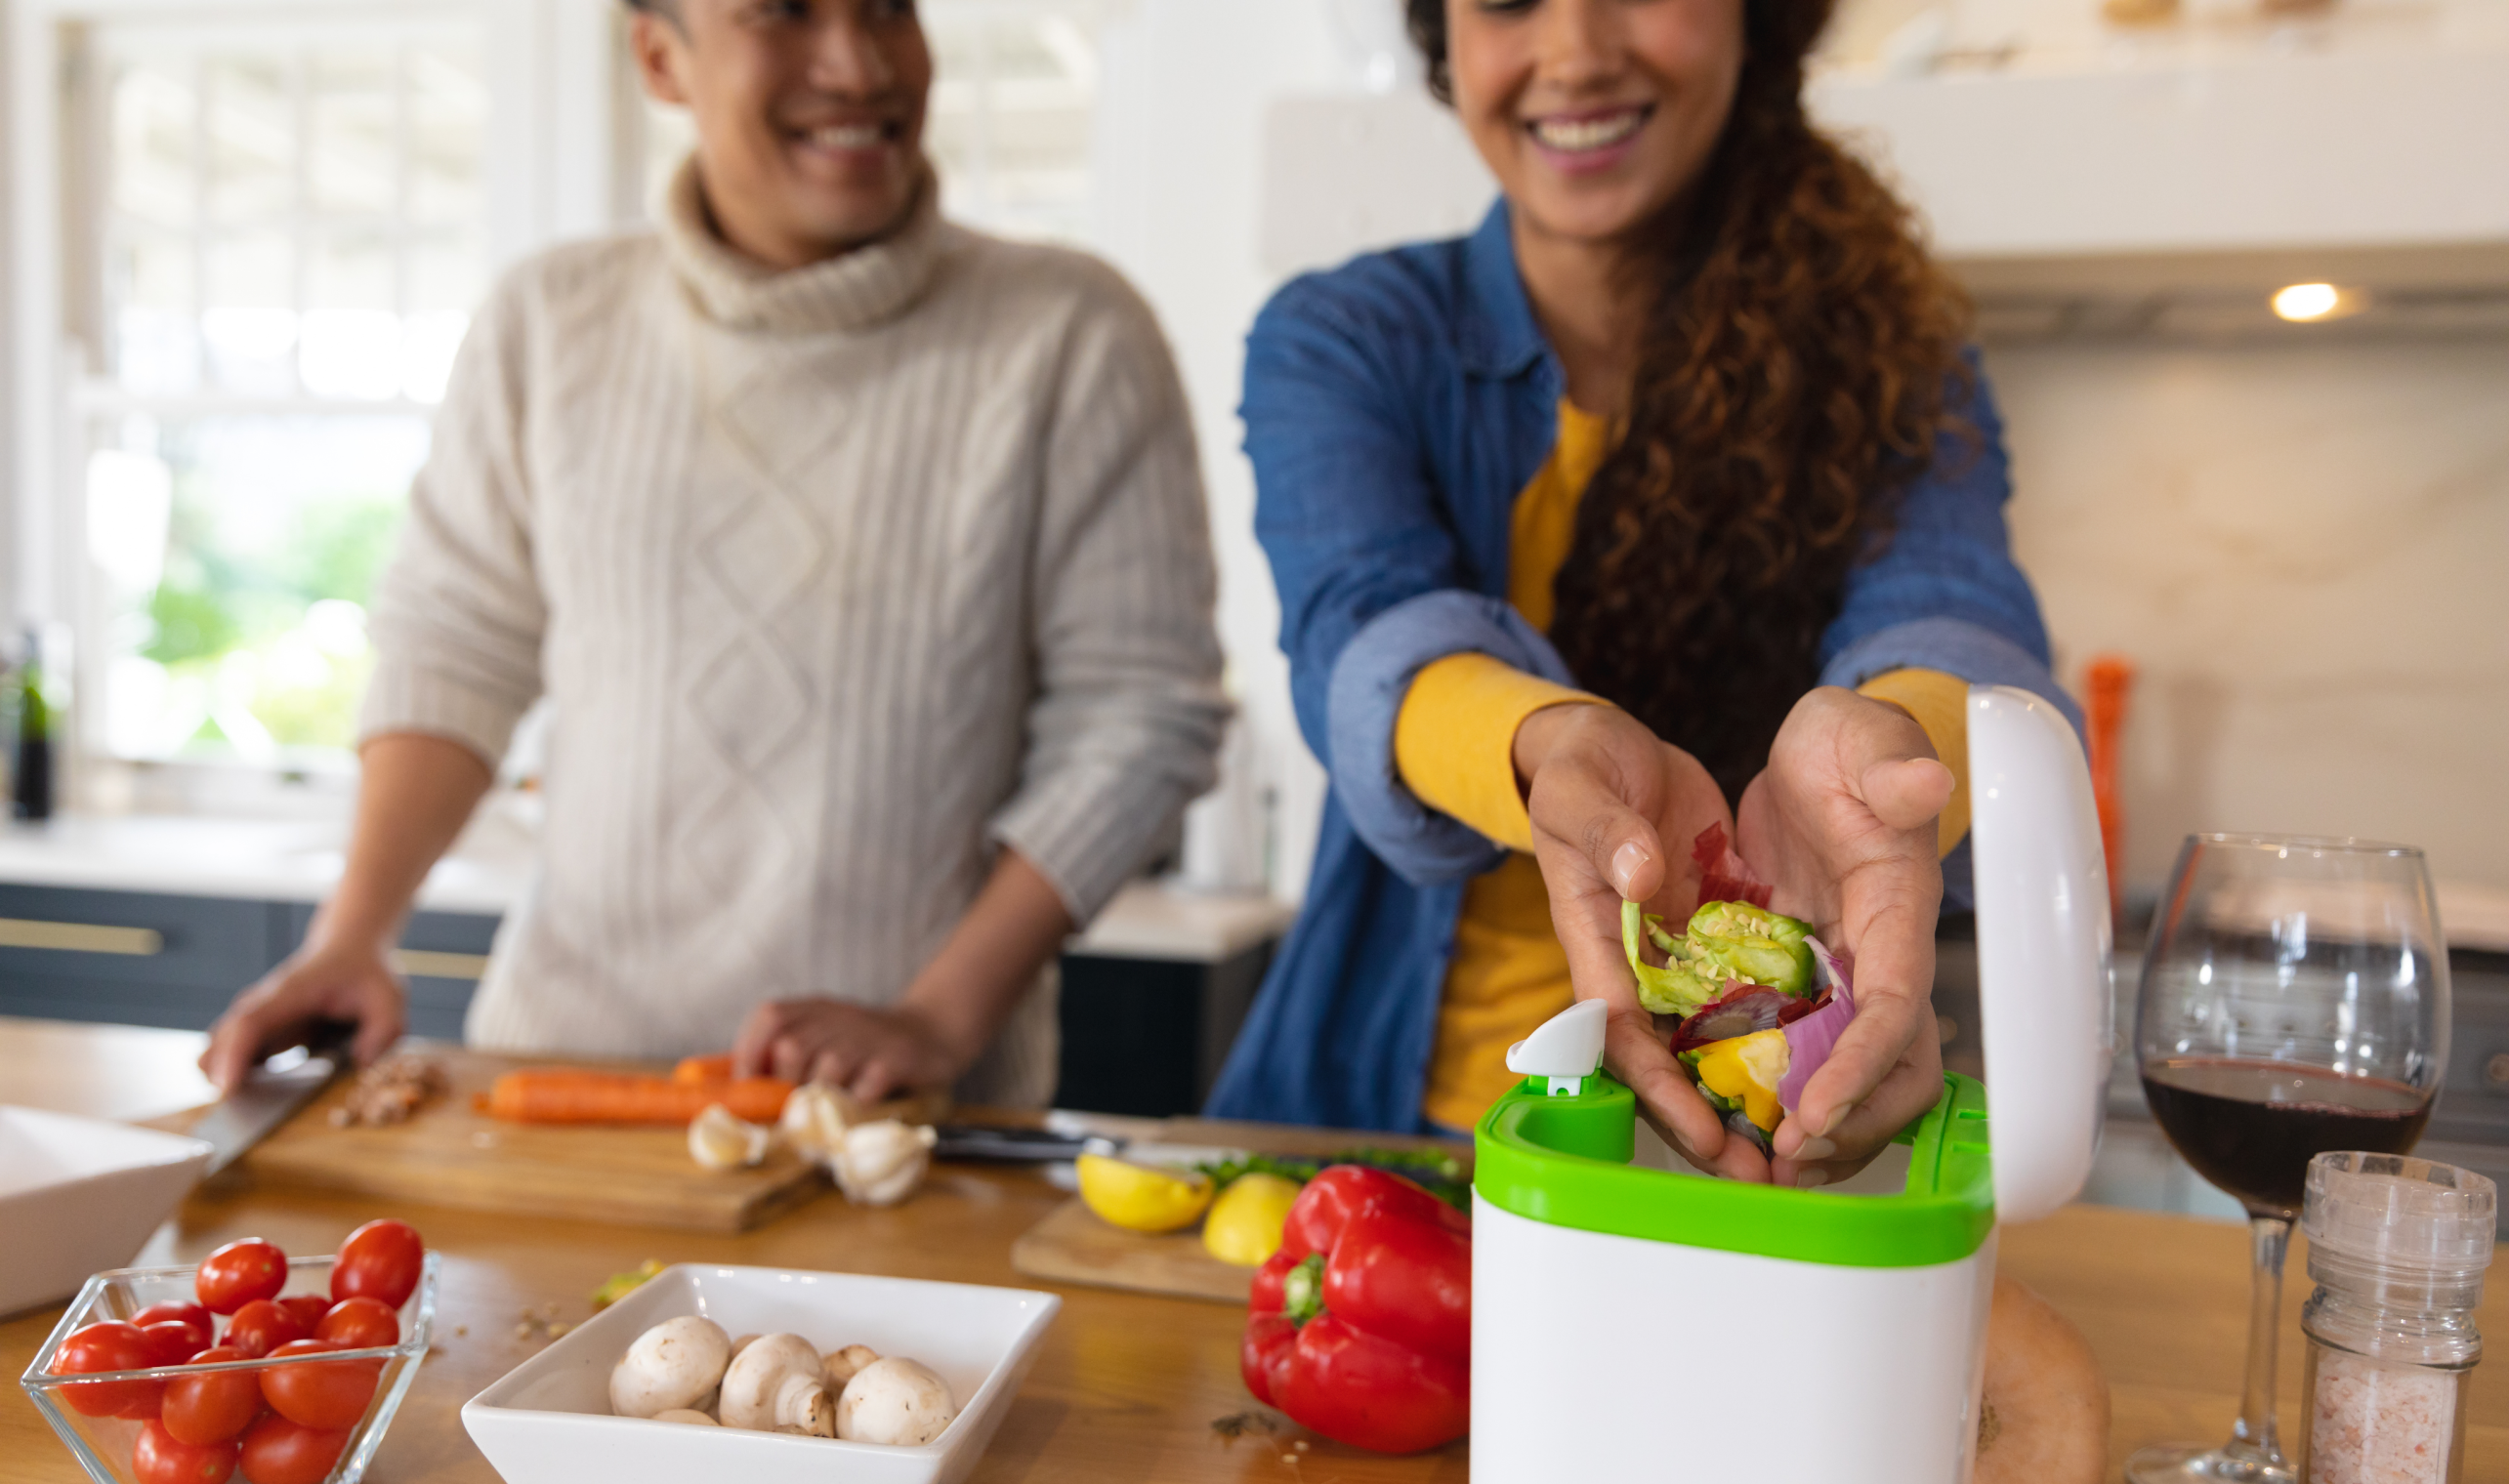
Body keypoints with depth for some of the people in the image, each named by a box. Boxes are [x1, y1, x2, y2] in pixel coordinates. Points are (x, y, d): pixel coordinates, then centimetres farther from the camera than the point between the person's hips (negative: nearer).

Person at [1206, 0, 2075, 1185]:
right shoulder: (1338, 344, 1)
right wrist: (1553, 745, -40)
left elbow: (1943, 604, -17)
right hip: (1382, 1107, 0)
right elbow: (1369, 630, -17)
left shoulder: (1885, 360, 3)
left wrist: (1887, 732, -41)